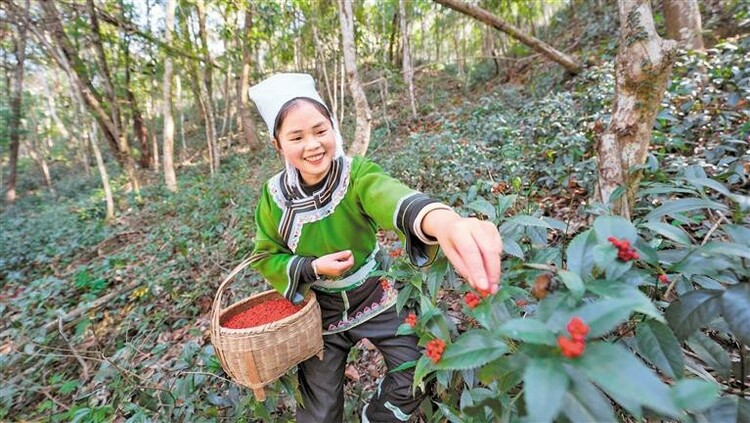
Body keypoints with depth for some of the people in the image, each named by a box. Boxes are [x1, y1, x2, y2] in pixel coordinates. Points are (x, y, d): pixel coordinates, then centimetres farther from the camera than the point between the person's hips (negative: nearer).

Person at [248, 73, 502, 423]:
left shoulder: (356, 173, -23)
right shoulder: (274, 197, -16)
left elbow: (390, 196, -47)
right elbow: (265, 258, -3)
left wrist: (440, 219, -70)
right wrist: (313, 267, -23)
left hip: (375, 297, 0)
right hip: (319, 311, 1)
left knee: (415, 377, 6)